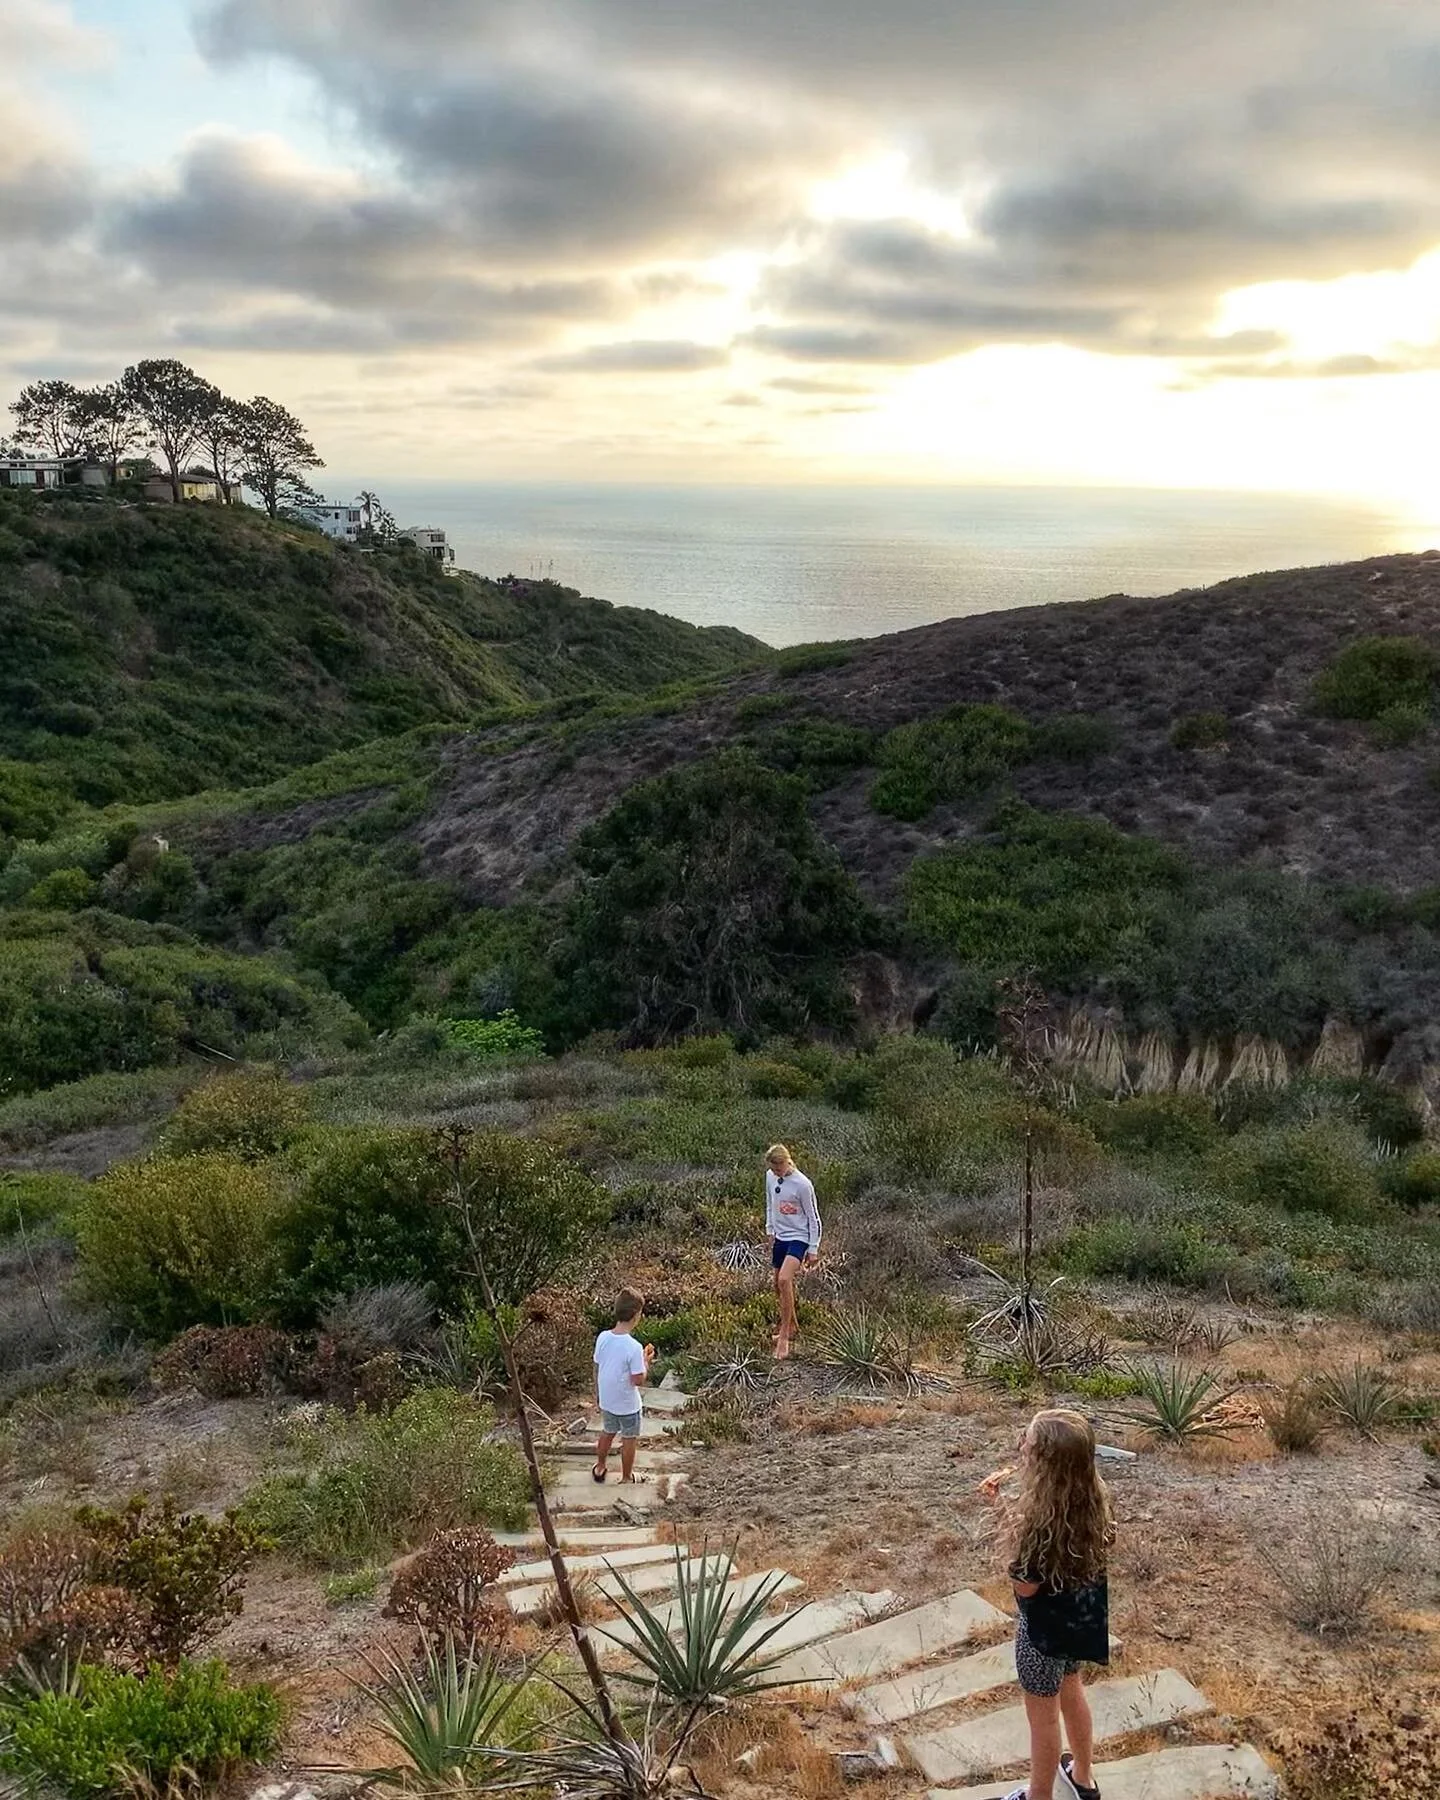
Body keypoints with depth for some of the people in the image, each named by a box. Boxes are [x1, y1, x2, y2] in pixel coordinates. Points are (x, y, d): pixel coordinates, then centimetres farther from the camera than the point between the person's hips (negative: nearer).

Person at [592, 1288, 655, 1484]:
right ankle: (626, 1478, 31)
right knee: (629, 1440, 17)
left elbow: (597, 1368, 1)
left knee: (607, 1433, 28)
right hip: (627, 1404, -6)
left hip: (606, 1400, 6)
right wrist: (646, 1361, -8)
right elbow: (638, 1380, -23)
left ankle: (600, 1468, 45)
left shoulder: (603, 1337, -11)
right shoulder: (634, 1347, -30)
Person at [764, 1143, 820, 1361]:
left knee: (784, 1280, -25)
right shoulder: (770, 1177, 0)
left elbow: (813, 1218, -12)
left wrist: (813, 1250, -10)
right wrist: (770, 1230, 14)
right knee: (779, 1286, 13)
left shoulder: (802, 1184, -19)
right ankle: (791, 1329, 32)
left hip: (798, 1238, -7)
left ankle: (784, 1335, -17)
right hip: (780, 1237, 7)